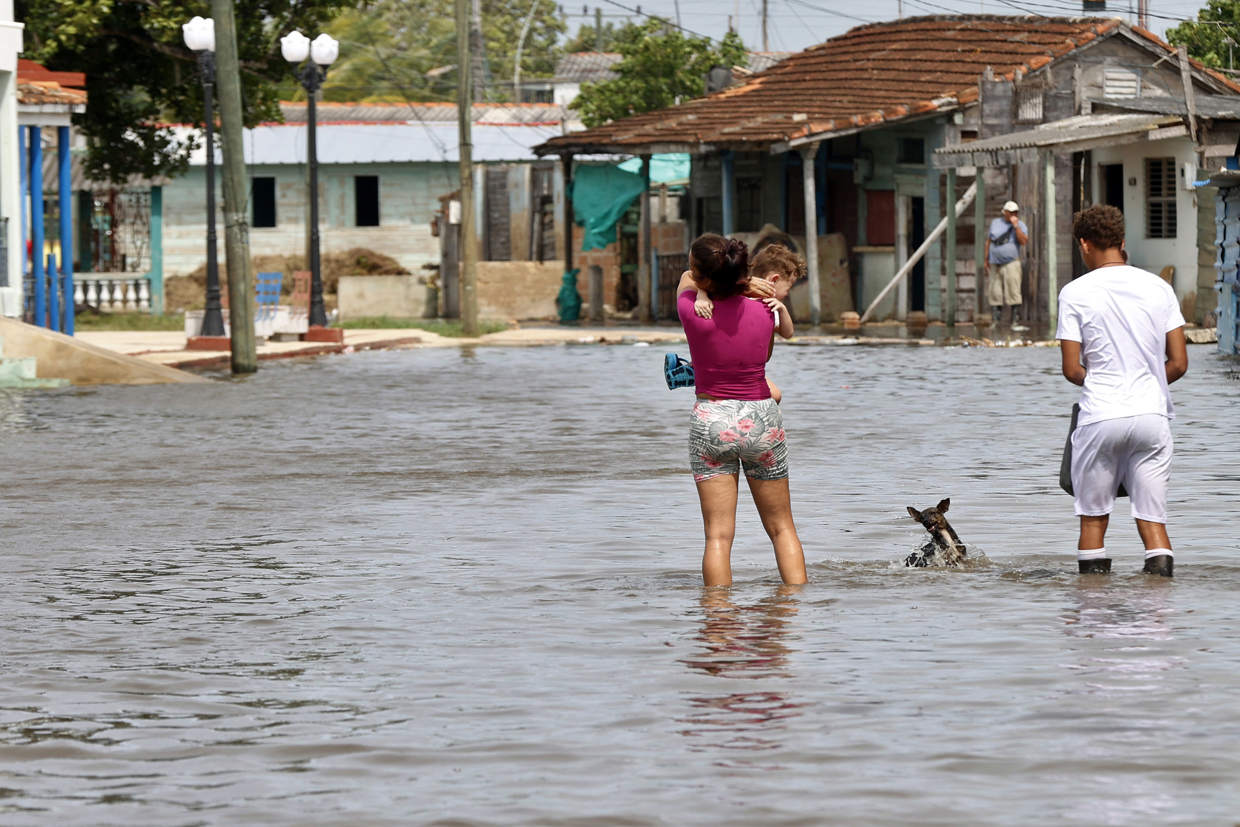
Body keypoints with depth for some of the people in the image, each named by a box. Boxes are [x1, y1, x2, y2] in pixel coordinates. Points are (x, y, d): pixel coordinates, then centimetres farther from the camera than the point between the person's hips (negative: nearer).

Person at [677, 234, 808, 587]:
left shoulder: (692, 310, -13)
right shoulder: (764, 310, -7)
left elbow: (685, 279, 12)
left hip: (711, 419, -2)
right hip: (761, 418, 2)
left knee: (718, 534, -1)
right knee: (781, 528, 14)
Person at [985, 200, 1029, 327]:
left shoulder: (1020, 225, 3)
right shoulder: (995, 223, 14)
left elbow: (1024, 241, -12)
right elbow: (988, 242, 18)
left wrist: (1015, 225, -16)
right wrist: (986, 260, 15)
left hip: (1011, 263, -4)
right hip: (995, 264, 4)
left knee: (1013, 291, -10)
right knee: (995, 293, 3)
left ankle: (1015, 320, -9)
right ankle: (997, 319, 11)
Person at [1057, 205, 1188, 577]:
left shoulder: (1076, 293, -3)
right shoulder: (1159, 288, 5)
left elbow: (1072, 370, -4)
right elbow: (1179, 364, 4)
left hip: (1100, 417, -2)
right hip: (1152, 415, 2)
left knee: (1093, 518, 10)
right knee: (1152, 518, 4)